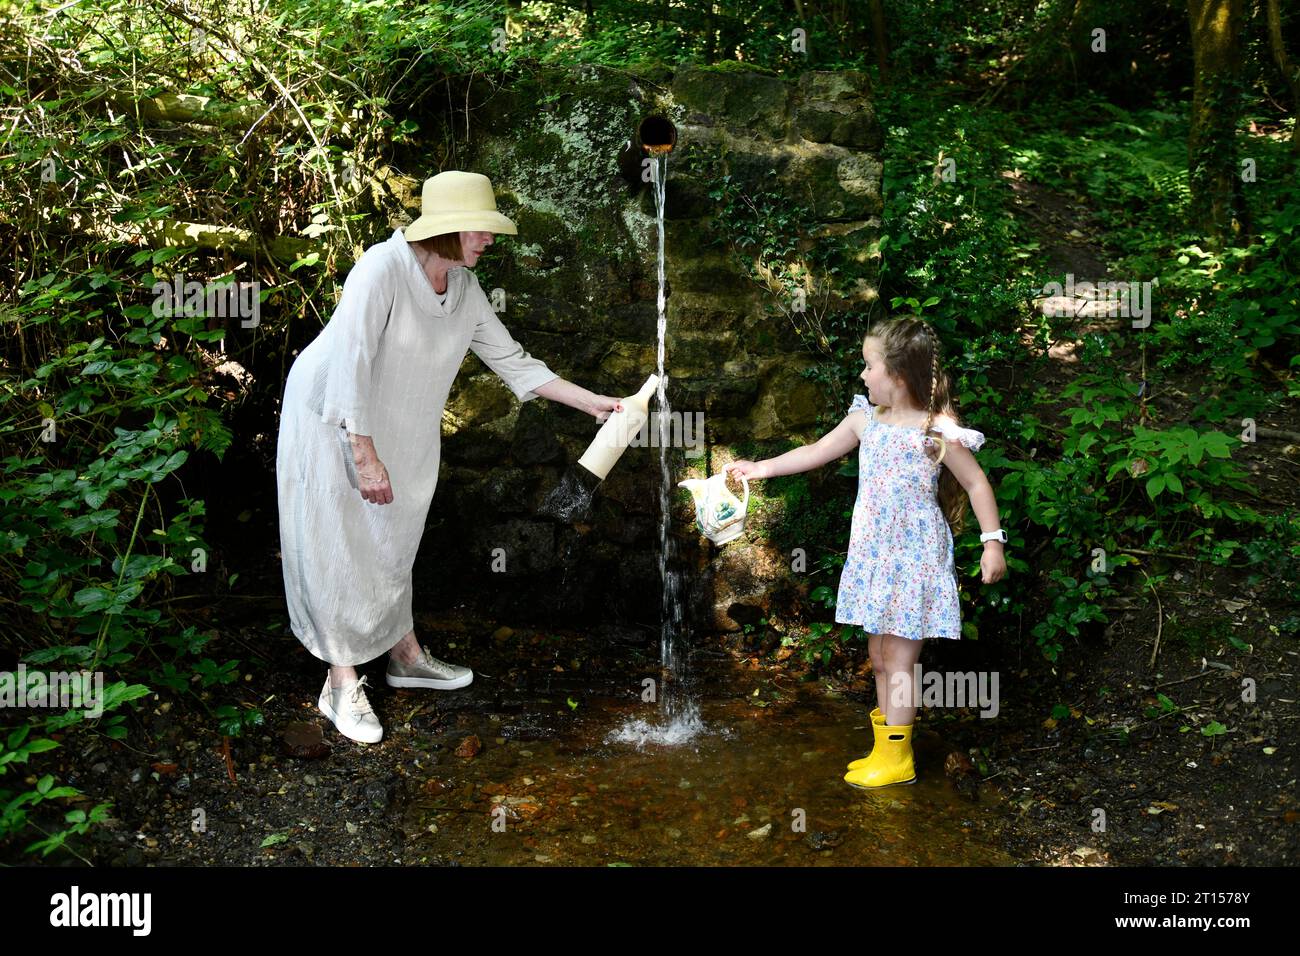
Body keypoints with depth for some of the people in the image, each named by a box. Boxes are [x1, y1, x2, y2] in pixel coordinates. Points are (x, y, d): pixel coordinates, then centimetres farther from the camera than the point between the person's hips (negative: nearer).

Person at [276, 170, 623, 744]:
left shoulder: (464, 288, -4)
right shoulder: (382, 269, -27)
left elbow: (511, 361, 3)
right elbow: (349, 366, -28)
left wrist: (592, 402, -1)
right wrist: (366, 458, -28)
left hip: (393, 427, 7)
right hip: (333, 420, -7)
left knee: (392, 542, 18)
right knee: (339, 549, 0)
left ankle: (405, 655, 34)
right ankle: (342, 685, 11)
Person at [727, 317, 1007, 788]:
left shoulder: (938, 432, -15)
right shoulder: (865, 419, 4)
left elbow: (976, 483, -9)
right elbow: (817, 452, 13)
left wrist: (993, 542, -12)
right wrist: (762, 468, 14)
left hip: (915, 559, -7)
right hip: (875, 555, 7)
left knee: (898, 660, -1)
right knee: (880, 658, 15)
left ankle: (896, 758, 11)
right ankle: (883, 748, 28)